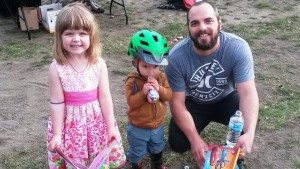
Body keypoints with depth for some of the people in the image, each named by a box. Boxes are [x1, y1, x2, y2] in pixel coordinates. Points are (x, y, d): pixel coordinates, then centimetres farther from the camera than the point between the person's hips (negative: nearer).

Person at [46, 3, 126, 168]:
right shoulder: (57, 68, -16)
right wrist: (57, 134, -5)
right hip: (71, 121, -1)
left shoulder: (99, 63, -12)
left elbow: (104, 97, -7)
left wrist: (111, 127, -3)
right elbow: (57, 103, -9)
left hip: (97, 119, 1)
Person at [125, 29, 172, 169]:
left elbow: (169, 96, -12)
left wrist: (159, 89, -30)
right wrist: (143, 92, -38)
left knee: (157, 146, 29)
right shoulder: (132, 81, -23)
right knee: (137, 151, 17)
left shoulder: (161, 77, -10)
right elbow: (131, 102, -24)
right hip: (138, 127, -4)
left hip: (157, 123, 4)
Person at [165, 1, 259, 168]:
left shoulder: (238, 47, -27)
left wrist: (249, 134, -48)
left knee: (249, 121, -28)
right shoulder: (177, 56, -26)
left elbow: (248, 92, -32)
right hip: (193, 103, 0)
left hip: (226, 99, 0)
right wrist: (195, 139, -34)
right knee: (178, 143, -17)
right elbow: (177, 102, -22)